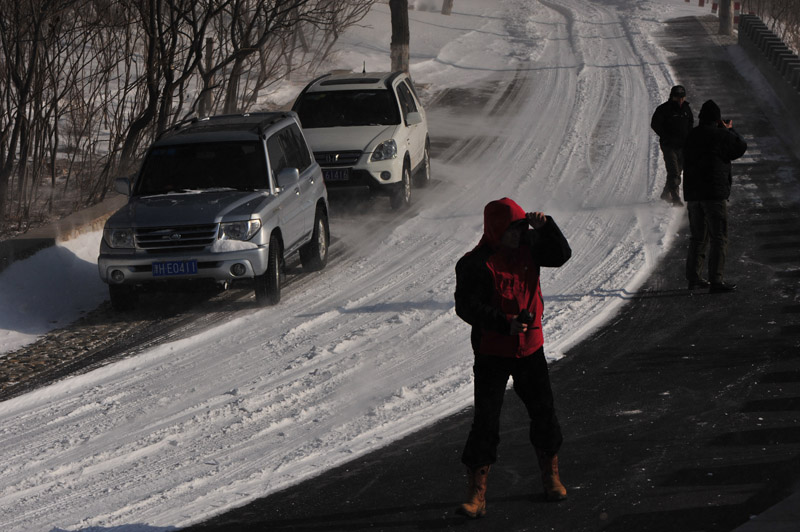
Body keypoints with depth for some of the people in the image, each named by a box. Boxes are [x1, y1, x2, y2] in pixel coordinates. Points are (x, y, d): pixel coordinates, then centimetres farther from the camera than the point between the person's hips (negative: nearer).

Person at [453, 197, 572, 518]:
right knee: (486, 421, -6)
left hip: (530, 348, 5)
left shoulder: (528, 247, 1)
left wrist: (545, 227, -17)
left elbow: (561, 255, 0)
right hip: (492, 353, -5)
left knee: (544, 411, 11)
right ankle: (477, 493, -1)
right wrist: (505, 323, -28)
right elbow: (466, 306, -19)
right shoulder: (476, 263, -16)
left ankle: (551, 476, 30)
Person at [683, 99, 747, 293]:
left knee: (698, 237, 17)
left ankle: (693, 277, 18)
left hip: (692, 193, 6)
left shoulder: (690, 137, 7)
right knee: (719, 238, -3)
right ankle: (716, 280, -9)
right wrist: (730, 130, 17)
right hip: (714, 193, -6)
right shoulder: (721, 136, -10)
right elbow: (741, 148, 2)